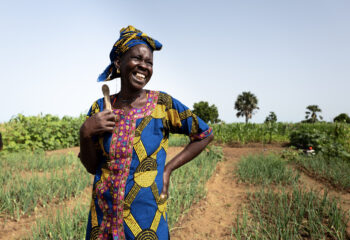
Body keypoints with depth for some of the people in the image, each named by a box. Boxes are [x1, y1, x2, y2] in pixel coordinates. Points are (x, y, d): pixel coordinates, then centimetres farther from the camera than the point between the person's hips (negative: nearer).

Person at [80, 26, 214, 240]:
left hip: (146, 216, -2)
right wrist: (85, 133, -14)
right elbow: (91, 167, 4)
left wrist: (169, 168, -4)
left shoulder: (162, 103, -8)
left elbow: (205, 135, 1)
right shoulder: (100, 108, 0)